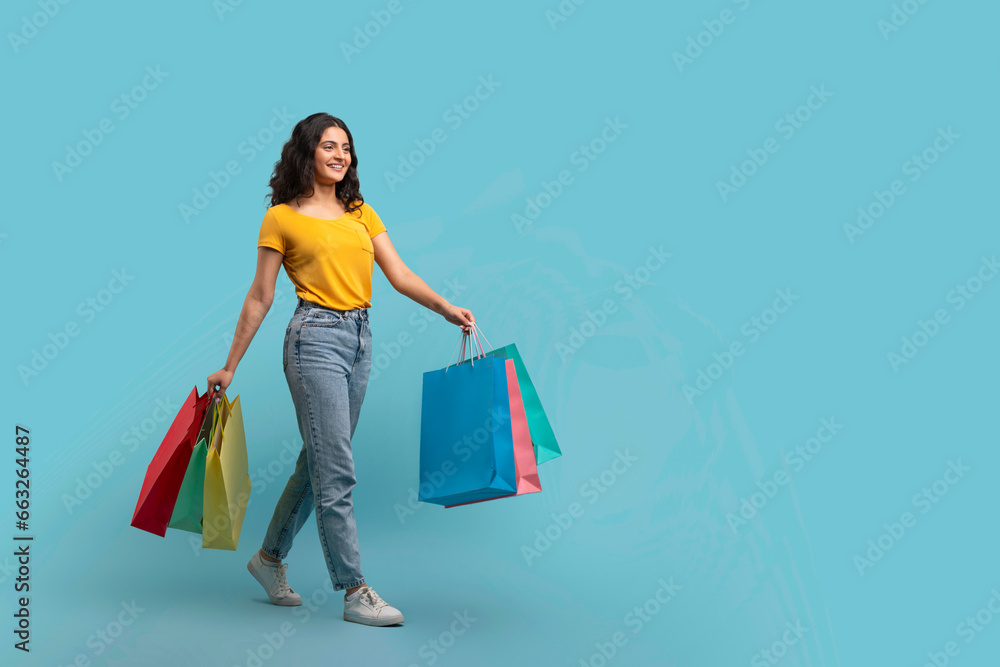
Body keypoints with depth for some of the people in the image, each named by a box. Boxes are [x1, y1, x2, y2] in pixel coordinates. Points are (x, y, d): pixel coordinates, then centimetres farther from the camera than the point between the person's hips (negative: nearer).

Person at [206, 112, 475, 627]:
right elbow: (259, 298, 2)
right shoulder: (282, 217, -1)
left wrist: (446, 308, -12)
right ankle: (355, 593, 2)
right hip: (315, 338, -6)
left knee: (318, 462, 15)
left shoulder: (362, 212, 13)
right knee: (337, 472, -6)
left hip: (359, 340, 6)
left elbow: (398, 274, 4)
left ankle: (270, 557, 34)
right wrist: (229, 366, 3)